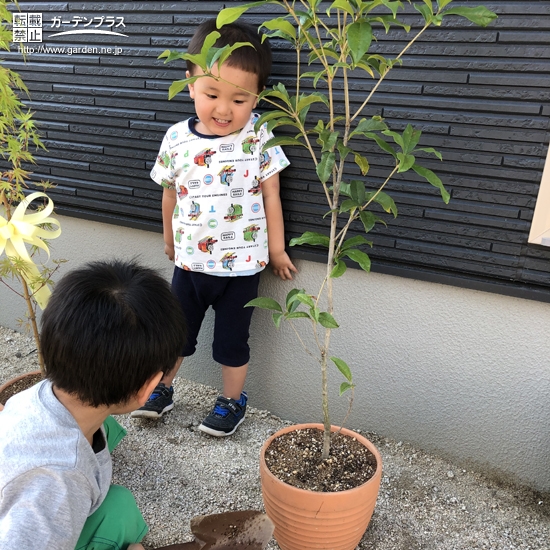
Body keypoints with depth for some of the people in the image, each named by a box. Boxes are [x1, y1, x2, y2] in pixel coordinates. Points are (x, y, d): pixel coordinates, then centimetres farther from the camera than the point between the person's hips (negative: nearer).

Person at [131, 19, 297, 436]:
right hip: (190, 261, 3)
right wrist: (170, 238, 19)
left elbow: (270, 193, -5)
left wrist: (276, 250, -1)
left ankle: (233, 400, 35)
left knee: (231, 340, 12)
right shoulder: (177, 139, -7)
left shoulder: (258, 137, -12)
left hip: (242, 264, -2)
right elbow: (171, 193, 7)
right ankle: (161, 389, 42)